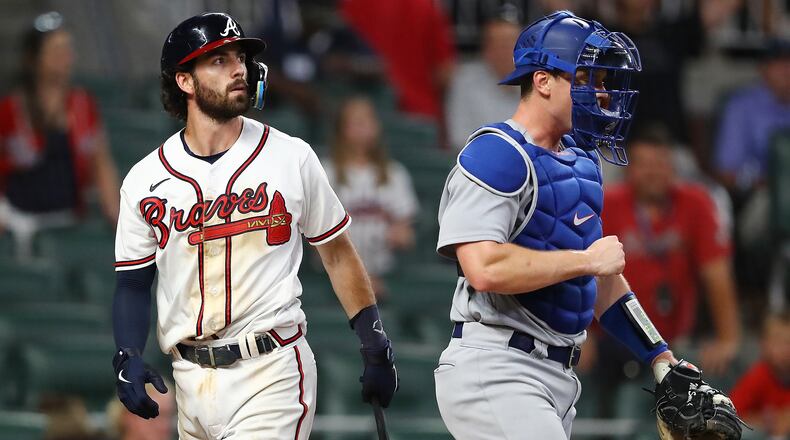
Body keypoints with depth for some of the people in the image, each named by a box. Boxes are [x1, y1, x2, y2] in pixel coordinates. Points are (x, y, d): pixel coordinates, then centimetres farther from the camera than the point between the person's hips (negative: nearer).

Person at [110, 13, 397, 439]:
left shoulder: (291, 157, 1)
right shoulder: (145, 180, 4)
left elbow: (336, 253, 8)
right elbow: (133, 283, 10)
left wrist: (375, 345, 4)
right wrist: (127, 357, -7)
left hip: (271, 373, -3)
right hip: (191, 382, 3)